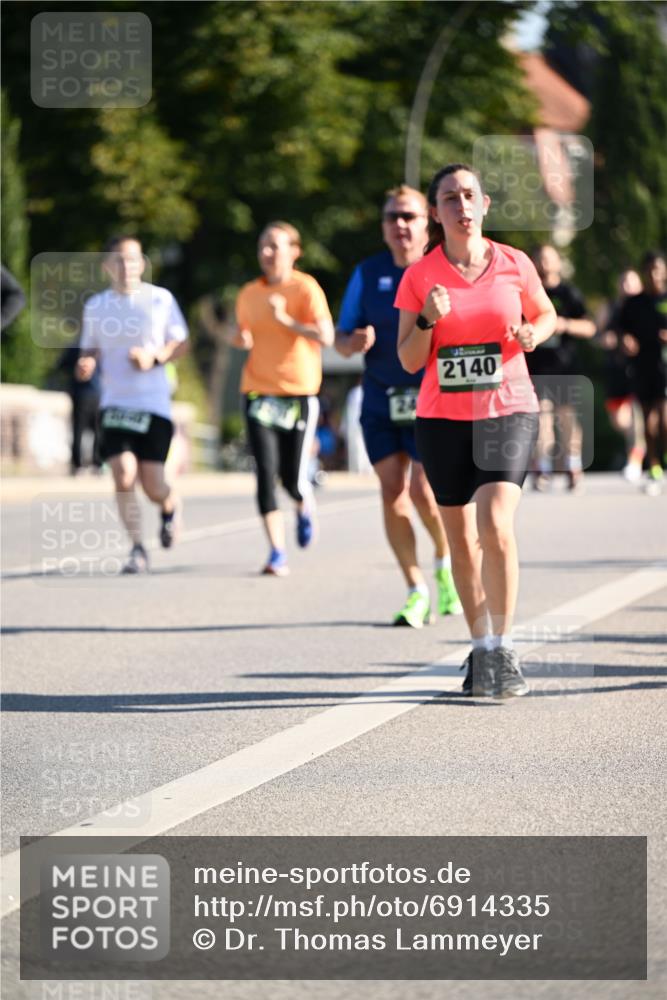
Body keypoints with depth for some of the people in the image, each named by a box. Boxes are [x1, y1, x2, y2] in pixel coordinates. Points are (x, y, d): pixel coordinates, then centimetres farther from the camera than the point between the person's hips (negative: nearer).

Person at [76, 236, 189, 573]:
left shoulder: (160, 299, 0)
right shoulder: (95, 306, 6)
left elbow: (181, 345, 6)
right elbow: (90, 353, 15)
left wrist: (154, 357, -14)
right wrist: (85, 366, -8)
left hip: (154, 406, -1)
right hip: (114, 404, 1)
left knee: (153, 486, -4)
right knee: (124, 477, -16)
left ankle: (170, 507, 33)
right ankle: (137, 549, -3)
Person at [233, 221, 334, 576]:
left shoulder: (305, 288, -6)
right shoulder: (249, 294, 9)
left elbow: (325, 336, -16)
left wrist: (287, 320, -26)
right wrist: (241, 340, 0)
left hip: (299, 391, -3)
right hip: (259, 390, 3)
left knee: (292, 477, -4)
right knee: (266, 473, -8)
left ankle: (305, 507, 34)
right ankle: (277, 553, -3)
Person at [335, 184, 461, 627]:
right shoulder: (368, 274, 8)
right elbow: (342, 339, 10)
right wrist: (354, 342, -12)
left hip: (432, 401, -3)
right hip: (381, 403, 3)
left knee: (424, 491, -12)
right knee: (392, 490, -3)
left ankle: (446, 560, 18)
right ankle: (416, 588, 8)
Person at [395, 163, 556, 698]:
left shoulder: (514, 264, -1)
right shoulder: (419, 277, -1)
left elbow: (548, 315, 16)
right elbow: (409, 361, 0)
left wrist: (532, 333, -6)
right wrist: (428, 321, -18)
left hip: (508, 412, -2)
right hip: (442, 417, 2)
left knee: (496, 527, -18)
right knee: (462, 539, 8)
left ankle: (503, 649, -10)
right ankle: (480, 647, 22)